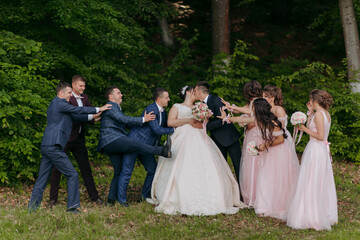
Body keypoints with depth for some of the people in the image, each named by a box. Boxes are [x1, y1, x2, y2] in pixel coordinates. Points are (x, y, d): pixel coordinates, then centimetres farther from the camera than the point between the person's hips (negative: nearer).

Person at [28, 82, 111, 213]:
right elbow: (77, 110, -9)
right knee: (72, 175, -5)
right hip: (53, 146, -10)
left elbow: (75, 116, 24)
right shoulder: (59, 103, -7)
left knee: (42, 179, 11)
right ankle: (72, 207, -6)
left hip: (46, 147, 10)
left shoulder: (55, 104, 23)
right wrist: (98, 109, -1)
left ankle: (32, 209, 11)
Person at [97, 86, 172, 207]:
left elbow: (125, 123, 28)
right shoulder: (111, 106, -3)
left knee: (119, 171, 8)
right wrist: (143, 119, -15)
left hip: (112, 145, 11)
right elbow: (124, 119, -14)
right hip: (112, 140, -11)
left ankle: (111, 199, 8)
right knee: (136, 145, -27)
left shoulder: (116, 107, 31)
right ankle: (162, 151, -43)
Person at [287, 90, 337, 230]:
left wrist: (304, 129, -12)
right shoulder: (326, 114, 11)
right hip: (323, 151, 9)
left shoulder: (319, 114, -16)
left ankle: (312, 217, 1)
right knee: (321, 184, 15)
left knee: (311, 183, -3)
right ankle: (326, 214, 22)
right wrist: (311, 112, 17)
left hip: (316, 150, -9)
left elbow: (320, 136, -20)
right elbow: (311, 126, 17)